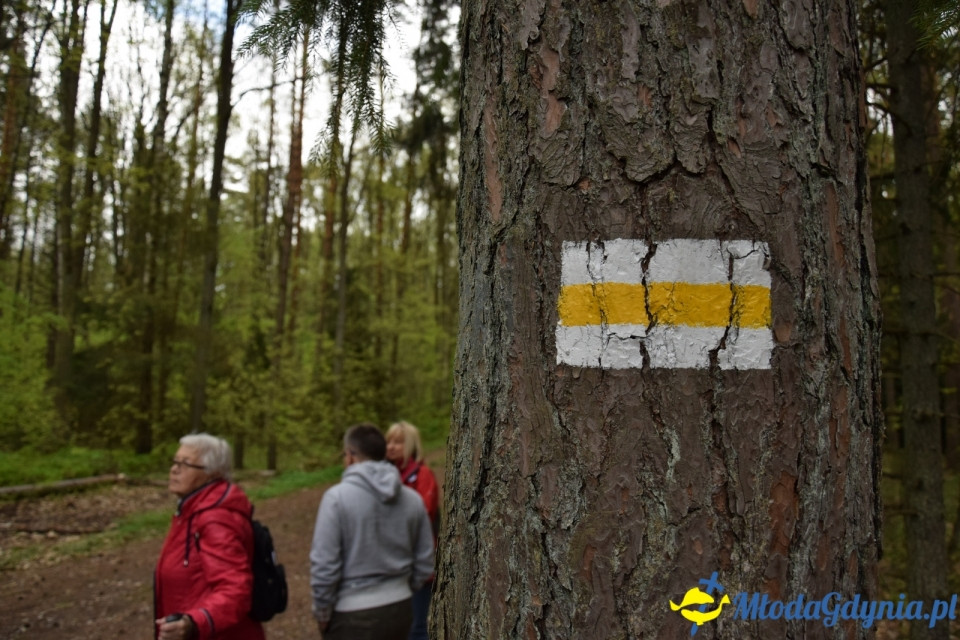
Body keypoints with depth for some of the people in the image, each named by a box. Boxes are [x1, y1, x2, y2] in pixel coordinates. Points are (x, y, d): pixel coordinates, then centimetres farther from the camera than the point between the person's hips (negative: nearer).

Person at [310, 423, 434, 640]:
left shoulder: (337, 497, -13)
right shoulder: (413, 498, 1)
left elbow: (324, 564, -15)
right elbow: (424, 563, 5)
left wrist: (322, 612, -2)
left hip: (353, 615, -5)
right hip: (400, 610, 5)